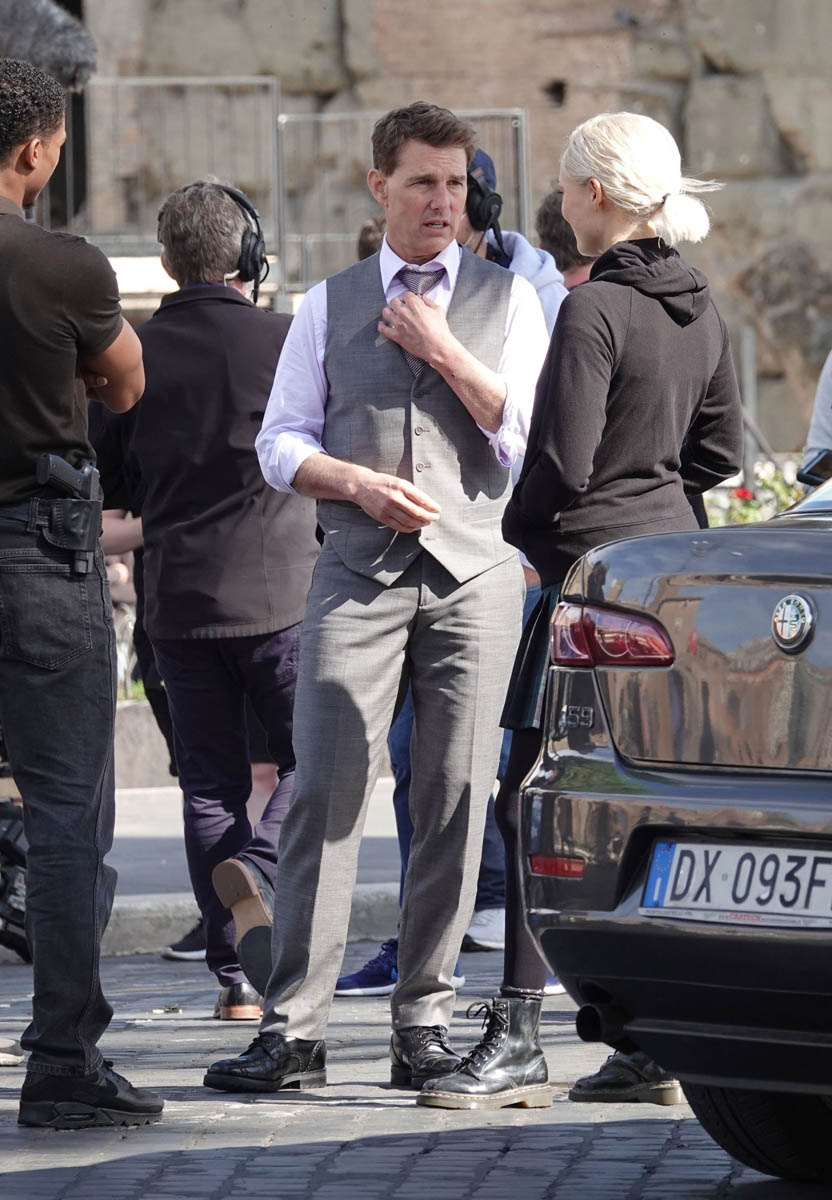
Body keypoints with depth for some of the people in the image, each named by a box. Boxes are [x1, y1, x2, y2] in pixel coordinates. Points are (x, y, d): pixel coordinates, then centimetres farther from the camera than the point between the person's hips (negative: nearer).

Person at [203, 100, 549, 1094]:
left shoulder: (508, 302, 9)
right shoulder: (329, 307, 12)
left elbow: (530, 436, -1)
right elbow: (281, 442, 10)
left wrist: (442, 350, -6)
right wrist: (361, 483, -8)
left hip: (473, 573, 0)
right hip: (359, 573, 0)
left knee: (455, 800, -1)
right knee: (324, 790, -8)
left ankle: (424, 1020, 7)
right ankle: (293, 1029, -9)